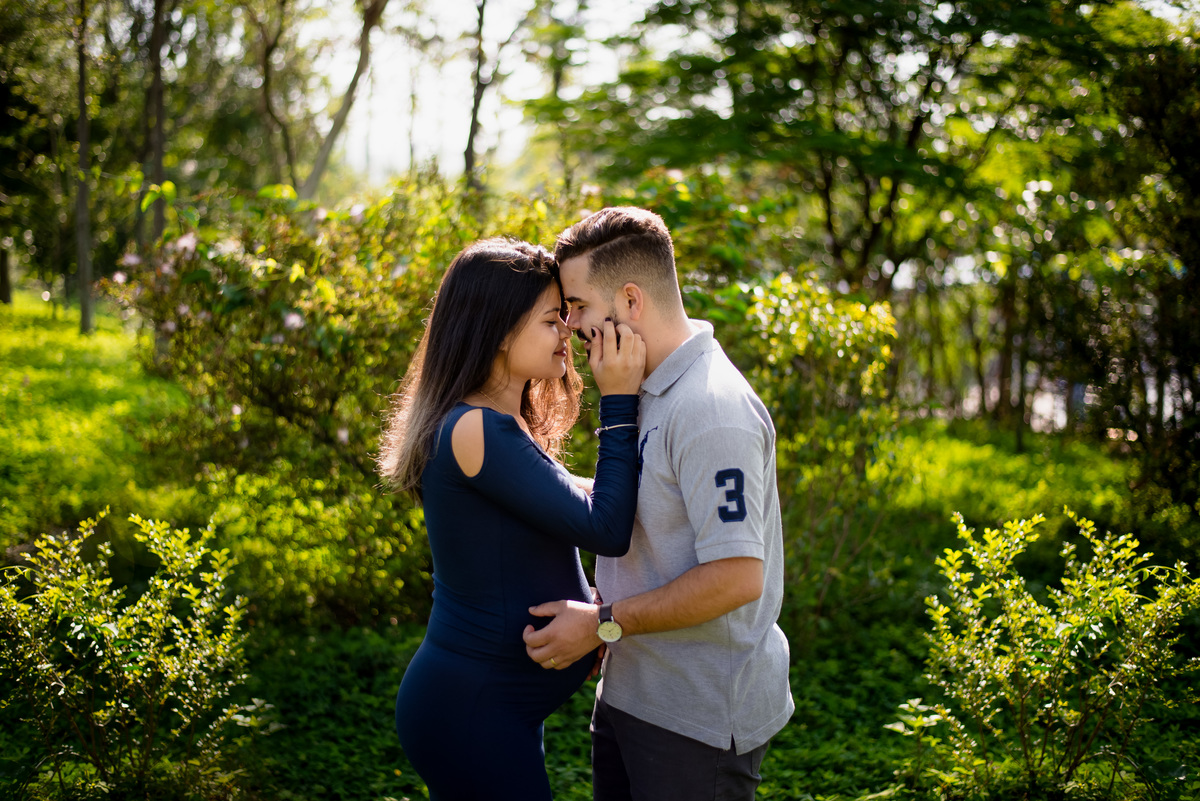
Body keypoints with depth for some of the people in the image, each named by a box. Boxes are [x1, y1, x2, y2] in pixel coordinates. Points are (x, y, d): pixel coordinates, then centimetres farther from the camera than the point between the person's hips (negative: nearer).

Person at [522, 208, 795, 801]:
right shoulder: (649, 392, 10)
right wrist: (597, 612, 8)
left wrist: (604, 623, -20)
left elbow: (737, 576, -27)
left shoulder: (711, 410, -22)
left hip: (699, 716, -9)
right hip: (630, 695, 9)